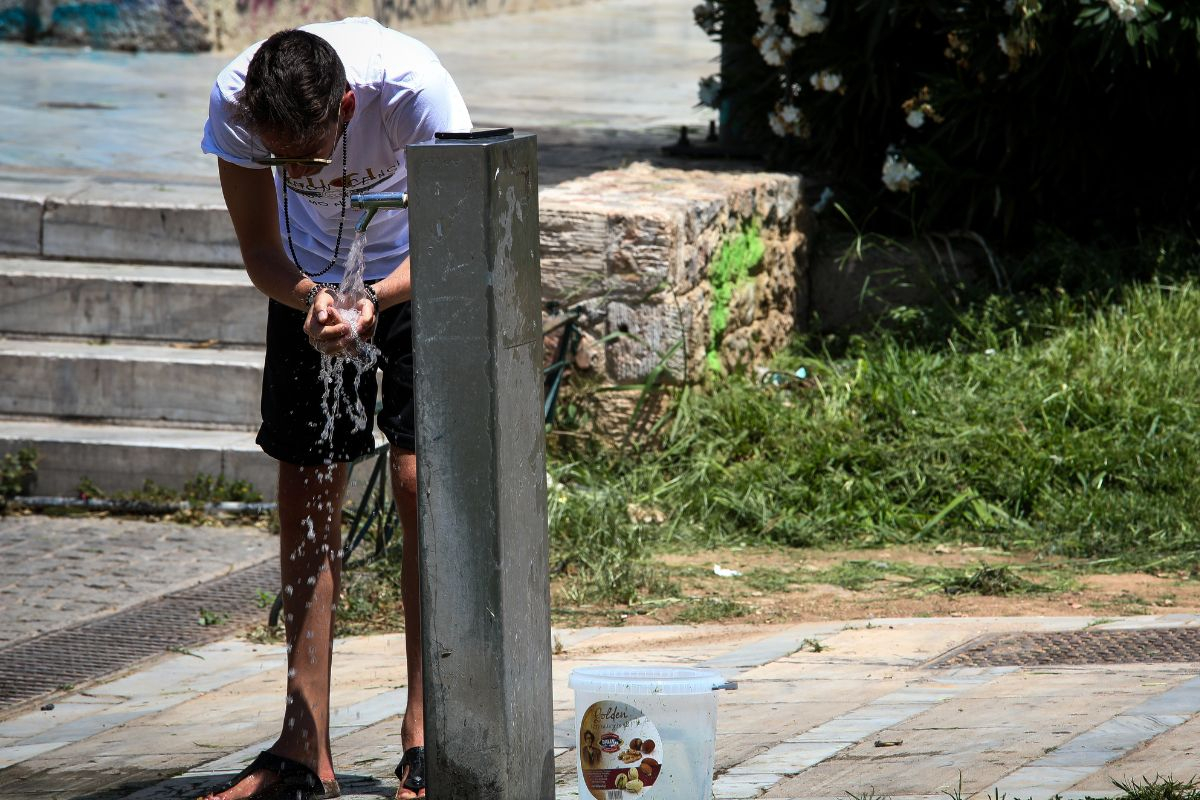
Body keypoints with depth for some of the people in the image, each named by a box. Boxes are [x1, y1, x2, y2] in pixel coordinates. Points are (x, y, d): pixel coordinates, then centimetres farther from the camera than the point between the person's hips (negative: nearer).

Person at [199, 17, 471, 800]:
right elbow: (262, 251, -17)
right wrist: (313, 298, -38)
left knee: (423, 485, -13)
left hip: (422, 276, -3)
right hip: (312, 282, 3)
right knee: (306, 497, -1)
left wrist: (374, 300, -42)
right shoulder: (233, 102, -29)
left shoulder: (413, 87, -37)